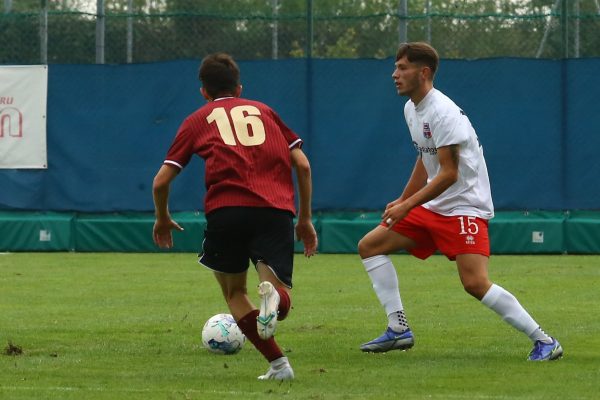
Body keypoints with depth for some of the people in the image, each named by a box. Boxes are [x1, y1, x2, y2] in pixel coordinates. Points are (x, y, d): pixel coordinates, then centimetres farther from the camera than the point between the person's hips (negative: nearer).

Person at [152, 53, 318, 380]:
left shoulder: (198, 120, 23)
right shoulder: (264, 111, 28)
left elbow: (161, 181, 19)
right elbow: (302, 164, 19)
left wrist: (162, 219, 38)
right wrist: (305, 219, 28)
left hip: (226, 210, -1)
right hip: (276, 208, 1)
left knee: (234, 292, 20)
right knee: (280, 301, 5)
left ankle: (277, 363, 0)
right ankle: (273, 296, -34)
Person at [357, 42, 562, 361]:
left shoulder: (443, 112, -20)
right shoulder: (412, 109, 10)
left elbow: (449, 174, -23)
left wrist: (408, 206, -22)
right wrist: (402, 201, 26)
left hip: (465, 206, -10)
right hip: (432, 207, 10)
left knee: (475, 283, -24)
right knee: (369, 245, 6)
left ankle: (544, 342, -15)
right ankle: (399, 329, 5)